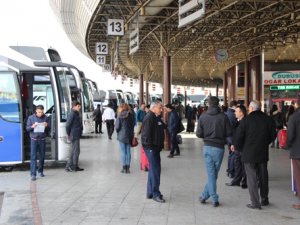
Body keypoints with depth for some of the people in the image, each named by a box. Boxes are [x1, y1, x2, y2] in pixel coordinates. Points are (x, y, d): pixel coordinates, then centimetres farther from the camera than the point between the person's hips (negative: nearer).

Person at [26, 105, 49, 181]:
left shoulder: (45, 118, 4)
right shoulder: (31, 118, 0)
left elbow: (48, 129, 8)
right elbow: (27, 128, 3)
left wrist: (46, 126, -14)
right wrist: (32, 126, -17)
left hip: (42, 139, 2)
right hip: (34, 139, -2)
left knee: (42, 156, 8)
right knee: (33, 157, -6)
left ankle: (40, 171, 25)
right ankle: (33, 174, -7)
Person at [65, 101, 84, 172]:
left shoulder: (76, 114, 14)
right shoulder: (72, 114, -17)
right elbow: (68, 125, -21)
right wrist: (69, 134, -10)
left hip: (76, 136, 10)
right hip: (74, 136, -10)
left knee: (74, 151, 13)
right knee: (76, 151, -3)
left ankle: (69, 166, 19)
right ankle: (75, 167, 5)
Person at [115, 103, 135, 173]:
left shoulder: (120, 116, -11)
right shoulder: (131, 115, 1)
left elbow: (117, 127, -10)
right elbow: (133, 126, 4)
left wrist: (118, 131, 10)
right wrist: (131, 133, 14)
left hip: (122, 136, -4)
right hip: (129, 136, 4)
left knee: (123, 152, 2)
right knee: (128, 151, 9)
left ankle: (124, 168, 3)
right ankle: (128, 168, 11)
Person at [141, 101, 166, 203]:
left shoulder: (157, 118, 16)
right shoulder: (149, 118, -16)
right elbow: (146, 134, -21)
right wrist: (150, 146, -20)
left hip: (156, 147, 10)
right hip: (150, 148, -10)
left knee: (153, 170, 15)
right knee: (155, 170, -7)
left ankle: (150, 193, 24)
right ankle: (156, 194, -1)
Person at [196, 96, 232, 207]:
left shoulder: (203, 117, -3)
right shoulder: (223, 116, -8)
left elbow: (199, 134, -3)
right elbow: (229, 133, -6)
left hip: (207, 147, 2)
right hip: (219, 147, -1)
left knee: (211, 174, 5)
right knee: (214, 173, 9)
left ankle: (214, 199, 8)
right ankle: (204, 195, 11)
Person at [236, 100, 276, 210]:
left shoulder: (246, 120, -12)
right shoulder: (268, 119, 1)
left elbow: (239, 138, -11)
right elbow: (273, 135, 7)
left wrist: (241, 149, 5)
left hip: (249, 154, -4)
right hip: (263, 153, 4)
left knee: (251, 178, 1)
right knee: (263, 177, 16)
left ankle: (255, 203, 0)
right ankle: (264, 200, 27)